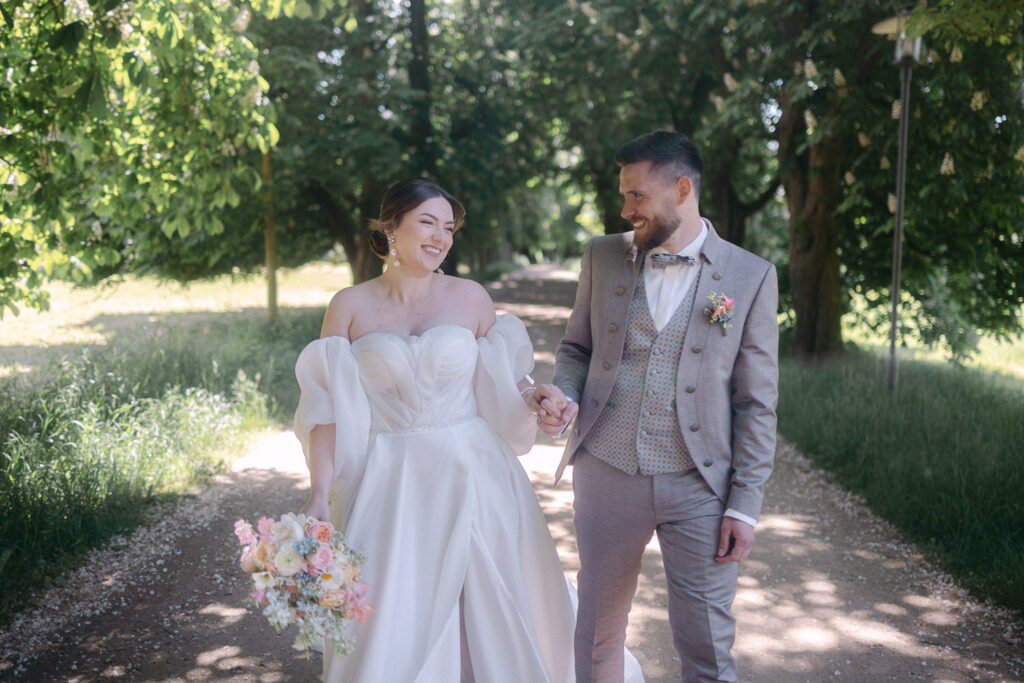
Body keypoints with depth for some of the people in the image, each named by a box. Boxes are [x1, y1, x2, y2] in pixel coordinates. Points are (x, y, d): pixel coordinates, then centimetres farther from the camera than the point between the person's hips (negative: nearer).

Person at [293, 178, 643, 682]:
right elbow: (329, 410, -1)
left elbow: (498, 388, 7)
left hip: (471, 481, 1)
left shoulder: (471, 298, 2)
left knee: (485, 618, 9)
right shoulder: (349, 307, 1)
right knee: (388, 631, 5)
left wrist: (535, 399, -14)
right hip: (388, 488, 0)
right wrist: (319, 496, -8)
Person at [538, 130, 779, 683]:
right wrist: (563, 397, -9)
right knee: (597, 632, 15)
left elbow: (756, 402, -2)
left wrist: (745, 505, -6)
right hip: (606, 473, 3)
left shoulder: (750, 276, -3)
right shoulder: (603, 257, 4)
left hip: (698, 487, -2)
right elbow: (576, 346, 14)